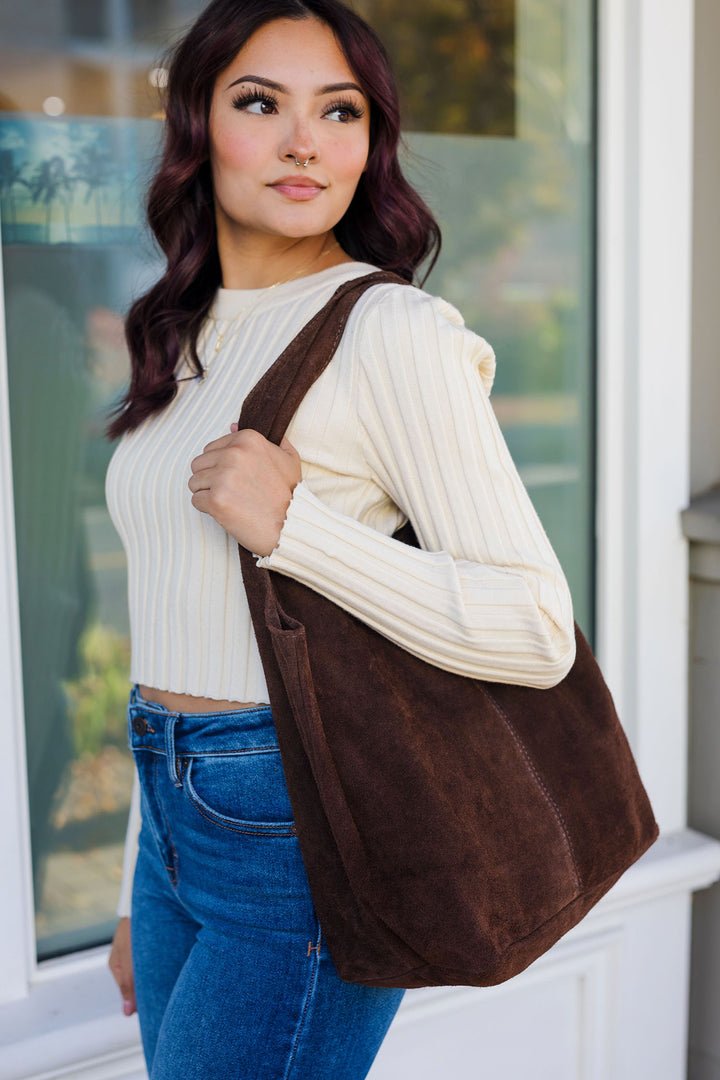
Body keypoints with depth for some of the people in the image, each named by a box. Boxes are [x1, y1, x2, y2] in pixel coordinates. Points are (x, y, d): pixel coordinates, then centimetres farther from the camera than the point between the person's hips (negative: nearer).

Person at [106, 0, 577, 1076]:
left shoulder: (392, 331, -13)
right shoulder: (189, 339, 10)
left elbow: (537, 632, -18)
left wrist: (288, 522, -24)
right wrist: (140, 895, 17)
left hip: (300, 826, -7)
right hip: (180, 821, 7)